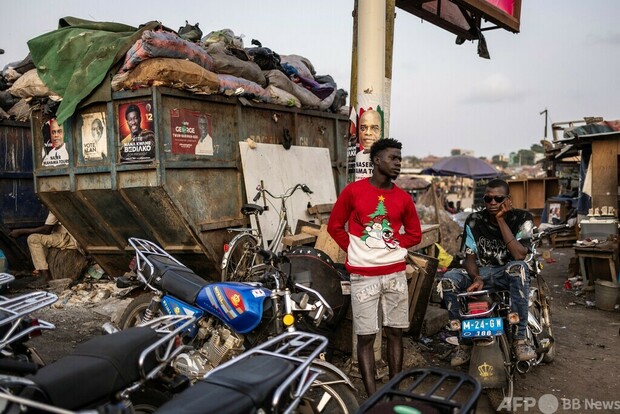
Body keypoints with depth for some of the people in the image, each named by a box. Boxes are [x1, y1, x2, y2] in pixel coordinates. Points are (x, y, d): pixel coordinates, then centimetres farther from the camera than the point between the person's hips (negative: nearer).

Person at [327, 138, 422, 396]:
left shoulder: (403, 198, 5)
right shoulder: (353, 191, -4)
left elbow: (415, 234, 15)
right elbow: (334, 225, 3)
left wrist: (393, 245, 2)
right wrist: (356, 250, -1)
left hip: (395, 273, 4)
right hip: (363, 275, -3)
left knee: (395, 332, 10)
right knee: (365, 336, 0)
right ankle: (372, 399, 9)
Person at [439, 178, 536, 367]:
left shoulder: (522, 218, -8)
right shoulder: (474, 221, -1)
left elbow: (519, 255, -23)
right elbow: (470, 257, 0)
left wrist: (501, 219, -22)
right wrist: (476, 278, -22)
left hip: (509, 273, -2)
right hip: (481, 272, 3)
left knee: (519, 267, -38)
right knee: (448, 279, -25)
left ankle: (519, 337, -31)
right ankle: (465, 340, -13)